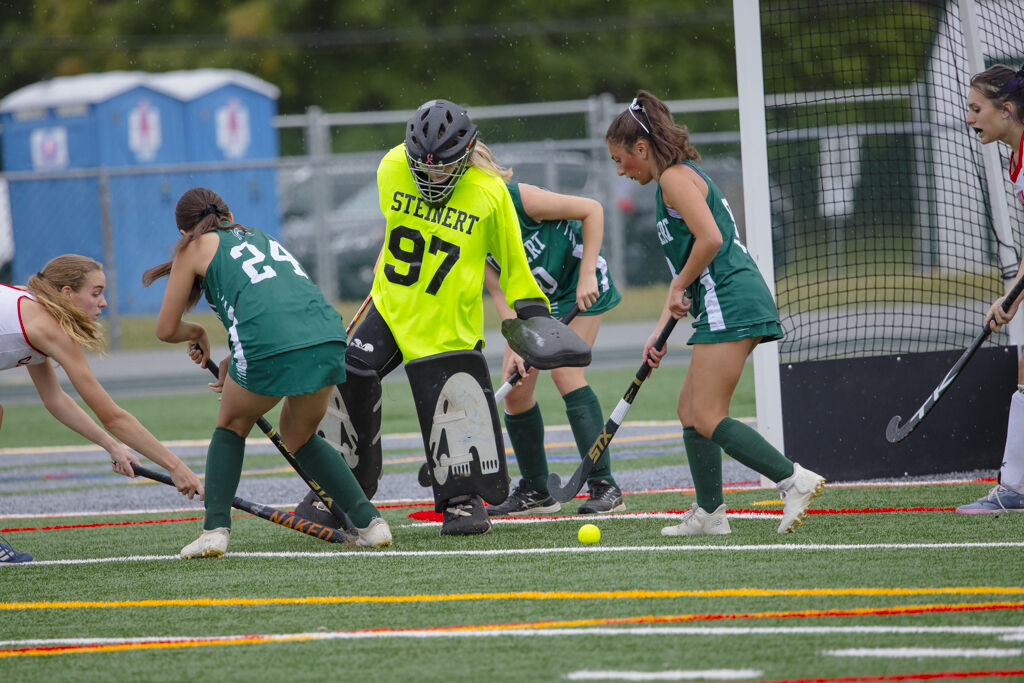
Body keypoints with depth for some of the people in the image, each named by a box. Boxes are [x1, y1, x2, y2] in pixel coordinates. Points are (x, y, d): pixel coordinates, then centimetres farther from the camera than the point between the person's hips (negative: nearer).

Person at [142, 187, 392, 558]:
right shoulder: (260, 237, 35)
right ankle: (369, 520, 16)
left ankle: (214, 529, 8)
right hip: (328, 336, 5)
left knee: (231, 428, 22)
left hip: (272, 347, -5)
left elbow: (166, 329, 23)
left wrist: (196, 333, 43)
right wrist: (235, 360, 42)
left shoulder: (195, 248, 19)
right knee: (299, 436, 27)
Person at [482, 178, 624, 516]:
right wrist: (516, 345, -25)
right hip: (533, 294, 6)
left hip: (579, 283, -6)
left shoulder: (517, 199, -31)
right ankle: (535, 491, 12)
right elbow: (500, 290, -13)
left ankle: (604, 486, -19)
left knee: (565, 372, -21)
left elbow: (591, 209, -23)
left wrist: (587, 275, -25)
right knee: (515, 389, -2)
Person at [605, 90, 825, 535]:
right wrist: (660, 330, 22)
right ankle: (708, 513, 16)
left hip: (729, 304, -10)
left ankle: (795, 480, -18)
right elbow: (684, 272, 27)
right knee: (689, 410, 13)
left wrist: (680, 287, -7)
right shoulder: (678, 178, 24)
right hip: (730, 306, 10)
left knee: (707, 420, -12)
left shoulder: (675, 177, -7)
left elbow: (709, 239, -21)